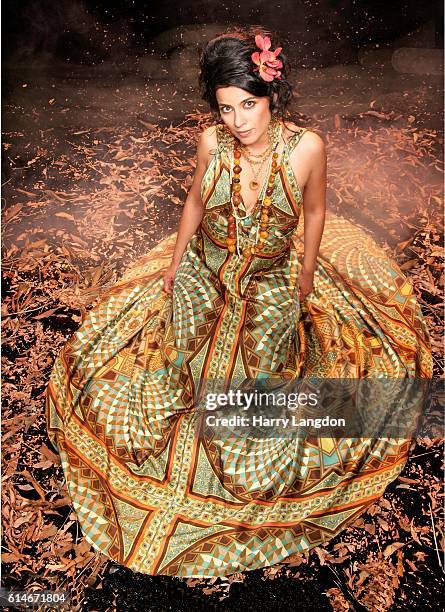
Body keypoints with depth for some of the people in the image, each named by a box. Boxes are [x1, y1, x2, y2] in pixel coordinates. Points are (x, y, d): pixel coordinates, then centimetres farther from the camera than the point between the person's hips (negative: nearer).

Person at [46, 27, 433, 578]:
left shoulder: (306, 148, -23)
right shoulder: (212, 141, -17)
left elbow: (314, 213, -7)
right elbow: (196, 201, 0)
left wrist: (306, 282, 2)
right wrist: (174, 263, 9)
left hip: (271, 283, -2)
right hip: (204, 270, 2)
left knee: (262, 374, 16)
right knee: (180, 354, 19)